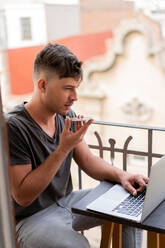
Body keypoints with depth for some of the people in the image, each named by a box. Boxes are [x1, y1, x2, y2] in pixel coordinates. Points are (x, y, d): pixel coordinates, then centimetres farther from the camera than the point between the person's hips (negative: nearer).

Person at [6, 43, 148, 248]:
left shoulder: (66, 116, -1)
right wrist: (63, 149, -28)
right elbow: (22, 196, -22)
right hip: (31, 218, -6)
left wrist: (120, 175, -13)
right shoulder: (13, 127, -23)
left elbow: (88, 160, 7)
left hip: (66, 201, 7)